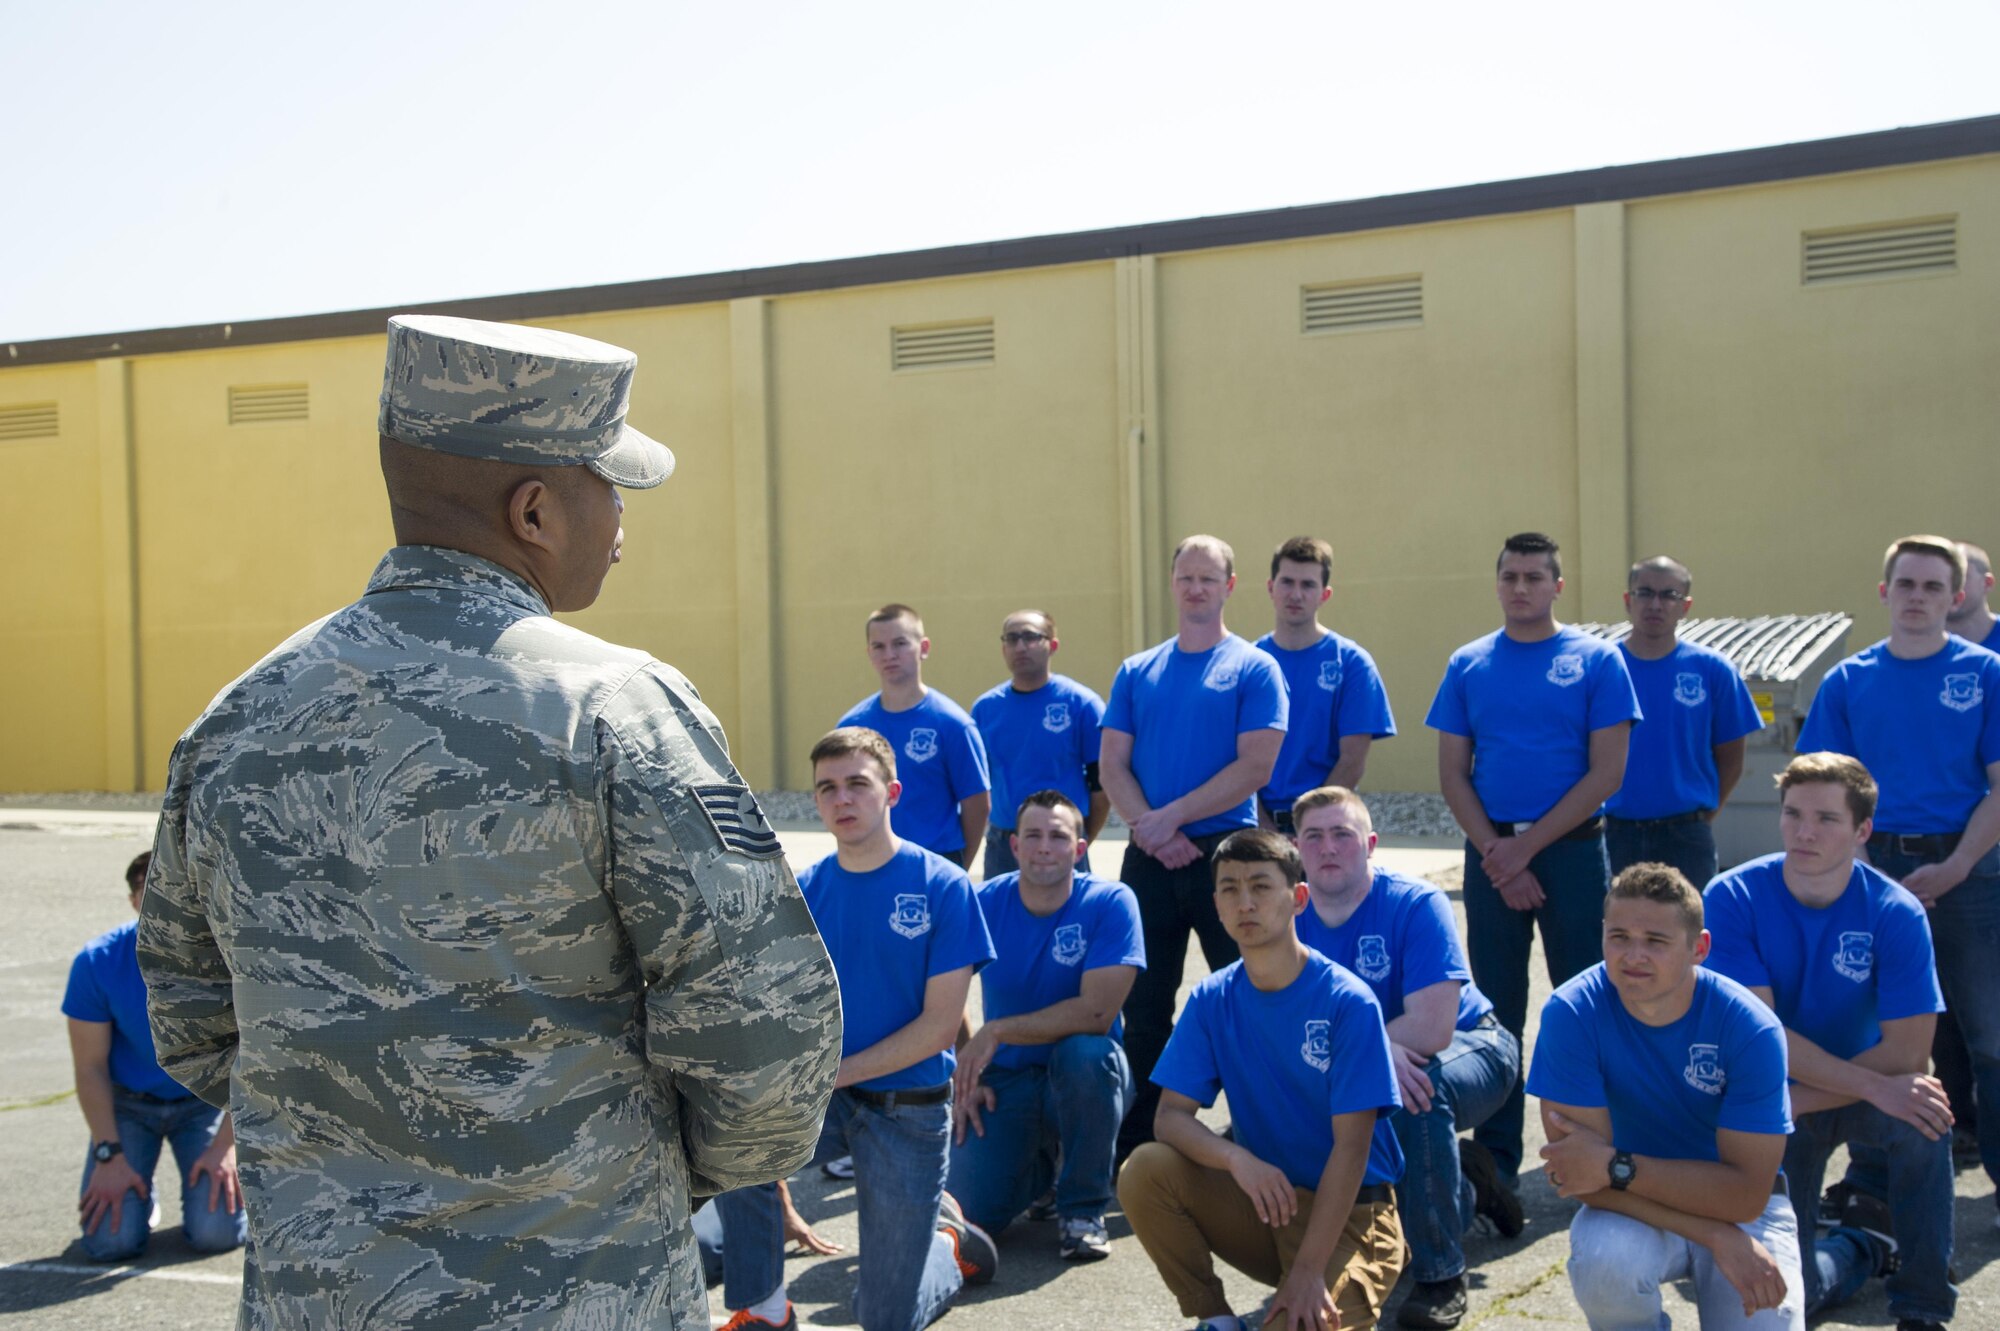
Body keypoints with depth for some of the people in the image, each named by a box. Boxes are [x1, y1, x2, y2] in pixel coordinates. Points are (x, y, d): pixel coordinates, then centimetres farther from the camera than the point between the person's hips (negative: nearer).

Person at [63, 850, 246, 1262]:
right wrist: (109, 1155, -14)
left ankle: (220, 1171, 16)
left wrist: (225, 1145, -12)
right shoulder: (98, 961, -19)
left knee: (216, 1234, -17)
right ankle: (136, 1193, 18)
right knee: (111, 1241, -16)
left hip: (205, 1100, 0)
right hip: (127, 1101, 1)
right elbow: (90, 1067, -10)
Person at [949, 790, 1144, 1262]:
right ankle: (1043, 1162, 19)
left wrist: (996, 1032, -21)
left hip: (1084, 1081, -2)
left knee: (1086, 1051, -37)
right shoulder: (982, 903, -5)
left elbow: (1096, 1013, -24)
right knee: (973, 1209, -19)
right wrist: (964, 1081, -6)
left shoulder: (1111, 903, -14)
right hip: (1005, 1081, 2)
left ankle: (1082, 1209, -13)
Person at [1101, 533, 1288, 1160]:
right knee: (1144, 1009, 10)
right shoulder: (1136, 672, 11)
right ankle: (1137, 1149, 20)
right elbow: (1113, 764, 6)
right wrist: (1149, 830, -10)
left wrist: (1171, 816, -13)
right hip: (1149, 858, 4)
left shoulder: (1254, 669, -1)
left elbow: (1255, 766, -10)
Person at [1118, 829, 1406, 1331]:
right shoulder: (1211, 1000, -2)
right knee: (1145, 1169, -21)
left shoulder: (1348, 1002, -15)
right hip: (1262, 1196, 4)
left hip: (1348, 1209, -4)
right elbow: (1170, 1117, -7)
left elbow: (1351, 1144, -17)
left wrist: (1308, 1270, -23)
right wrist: (1237, 1158, -30)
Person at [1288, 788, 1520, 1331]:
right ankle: (1465, 1188, 17)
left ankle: (1441, 1275, -22)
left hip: (1472, 1048, -6)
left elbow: (1432, 1029, -34)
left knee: (1415, 1085, -36)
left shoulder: (1416, 905, -25)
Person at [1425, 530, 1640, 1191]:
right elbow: (1452, 773, 5)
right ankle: (1497, 1157, 16)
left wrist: (1528, 845, -11)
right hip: (1492, 852, 2)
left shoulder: (1596, 661, -1)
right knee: (1497, 1009, 7)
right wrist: (1496, 853, -7)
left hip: (1572, 848, -2)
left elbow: (1606, 773, -6)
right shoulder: (1467, 666, 7)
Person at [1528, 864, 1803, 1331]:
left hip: (1744, 1207, 1)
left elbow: (1746, 1193, -21)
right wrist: (1717, 1237, -27)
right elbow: (1580, 1173, -22)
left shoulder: (1752, 1029, -21)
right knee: (1602, 1257, -33)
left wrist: (1616, 1167, -29)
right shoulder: (1571, 1014, -20)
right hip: (1632, 1209, -1)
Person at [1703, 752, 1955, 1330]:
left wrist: (1799, 1102, -24)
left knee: (1923, 1117, -34)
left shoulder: (1896, 912, -16)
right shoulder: (1734, 898, -17)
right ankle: (1853, 1250, 30)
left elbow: (1907, 1053, -19)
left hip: (1865, 1093, 0)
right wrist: (1874, 1085, -30)